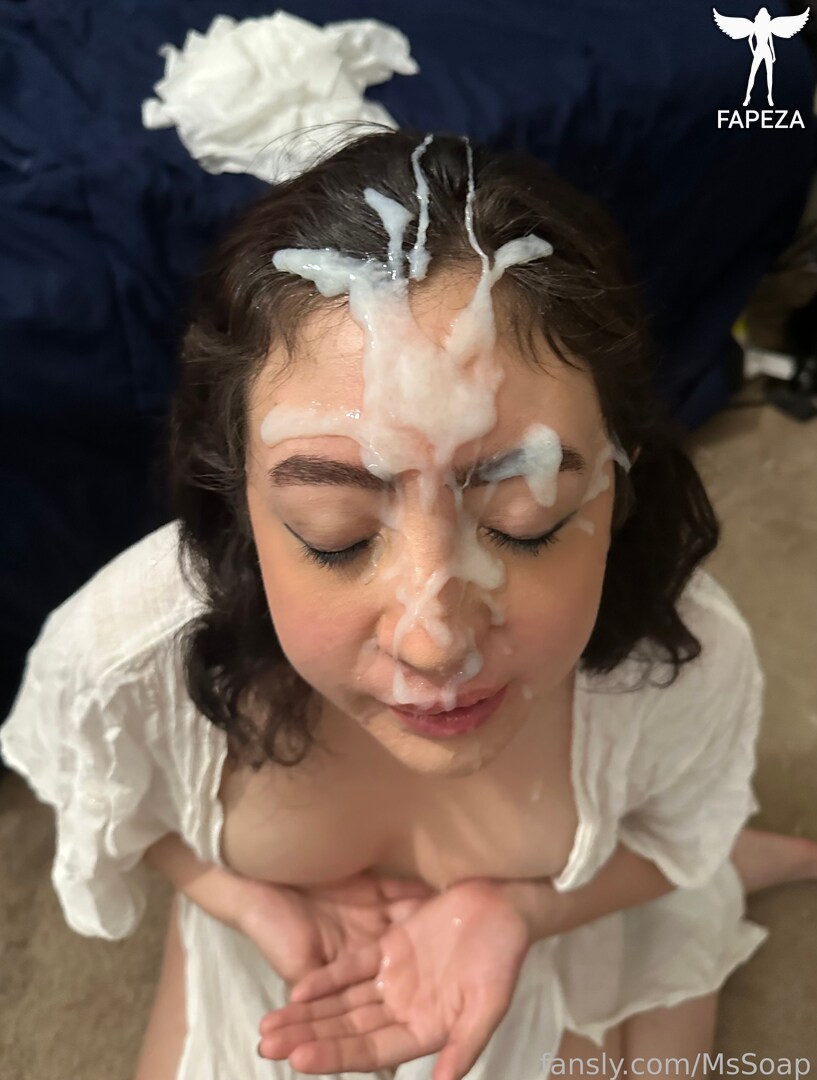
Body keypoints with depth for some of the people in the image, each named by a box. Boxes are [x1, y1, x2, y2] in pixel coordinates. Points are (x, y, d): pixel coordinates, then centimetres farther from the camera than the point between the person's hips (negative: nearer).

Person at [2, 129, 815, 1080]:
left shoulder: (690, 663, -37)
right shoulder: (118, 658, -38)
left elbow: (668, 836, -12)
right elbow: (104, 813, -12)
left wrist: (520, 908, -32)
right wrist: (246, 899, -29)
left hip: (549, 931, 0)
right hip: (268, 932, 1)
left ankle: (732, 864, 45)